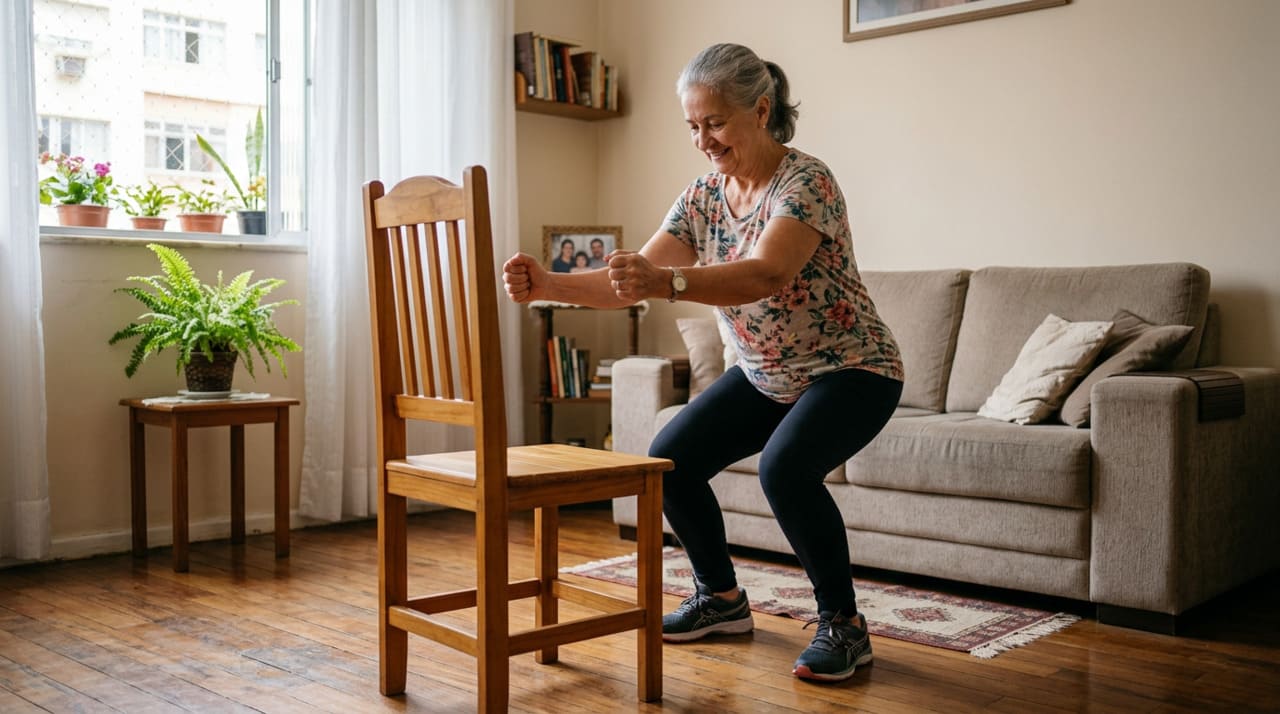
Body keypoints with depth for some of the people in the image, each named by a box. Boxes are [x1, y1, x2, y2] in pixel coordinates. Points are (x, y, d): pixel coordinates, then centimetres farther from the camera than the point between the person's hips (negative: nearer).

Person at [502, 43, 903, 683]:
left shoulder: (806, 182, -23)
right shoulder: (703, 197, -2)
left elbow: (767, 275, -41)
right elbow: (635, 280, -9)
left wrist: (668, 283, -56)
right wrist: (548, 286, -24)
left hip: (849, 371, -7)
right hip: (765, 375, 7)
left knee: (785, 466, -33)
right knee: (669, 460, -5)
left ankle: (842, 625, -11)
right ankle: (722, 598, 16)